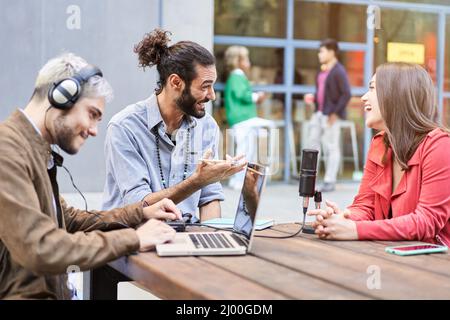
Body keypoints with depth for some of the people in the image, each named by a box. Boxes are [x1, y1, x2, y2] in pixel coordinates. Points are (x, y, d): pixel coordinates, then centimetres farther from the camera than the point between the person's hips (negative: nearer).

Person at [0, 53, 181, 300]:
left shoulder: (35, 148, 12)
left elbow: (67, 219, 21)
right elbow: (40, 250, -24)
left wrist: (140, 213, 11)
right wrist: (133, 239, -16)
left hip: (51, 290, 9)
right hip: (22, 294, -9)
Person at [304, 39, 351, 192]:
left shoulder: (338, 71, -11)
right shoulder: (323, 70, 15)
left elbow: (346, 94, -16)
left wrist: (335, 113, -18)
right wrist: (313, 97, 6)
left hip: (331, 114, -9)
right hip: (319, 113, 9)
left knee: (331, 147, -2)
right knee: (312, 142, 8)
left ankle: (330, 181, 4)